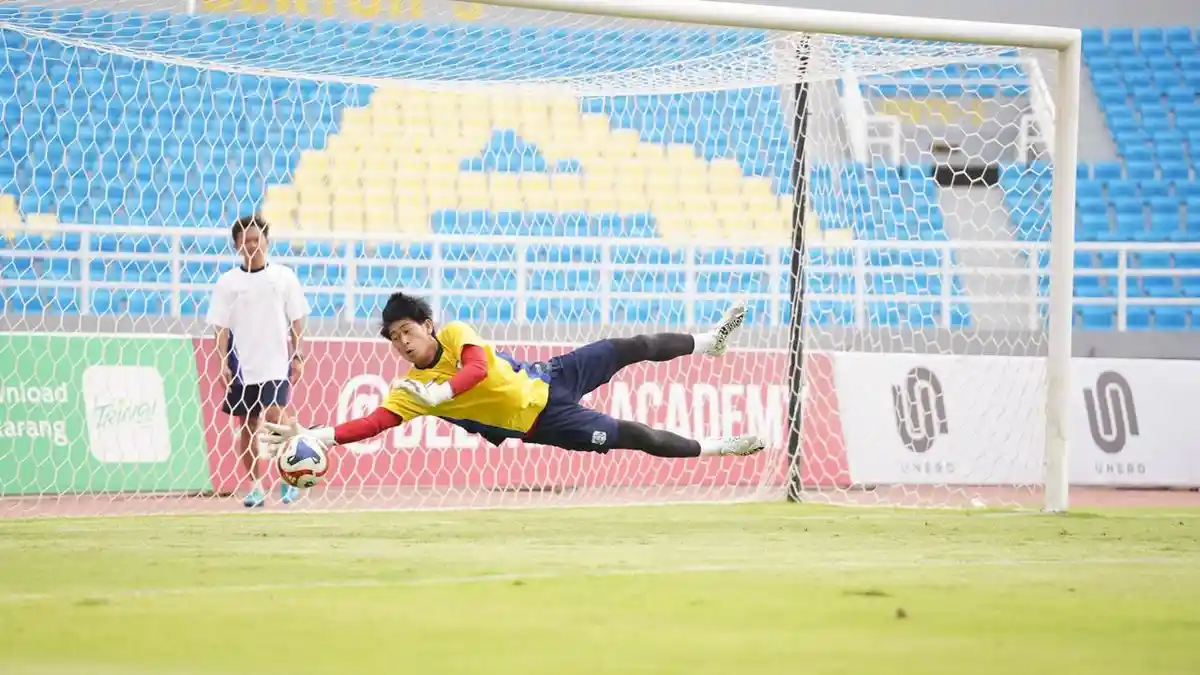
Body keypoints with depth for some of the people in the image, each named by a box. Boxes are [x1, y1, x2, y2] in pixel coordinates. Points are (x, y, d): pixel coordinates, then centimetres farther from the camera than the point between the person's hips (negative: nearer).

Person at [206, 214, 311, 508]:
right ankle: (255, 486, 13)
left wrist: (297, 357, 1)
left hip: (276, 363, -1)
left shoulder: (283, 276, 3)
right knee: (246, 425, 4)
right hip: (242, 365, 1)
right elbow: (221, 327, 2)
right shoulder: (227, 282, 3)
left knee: (274, 416, -15)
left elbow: (296, 321, 7)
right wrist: (223, 361, -7)